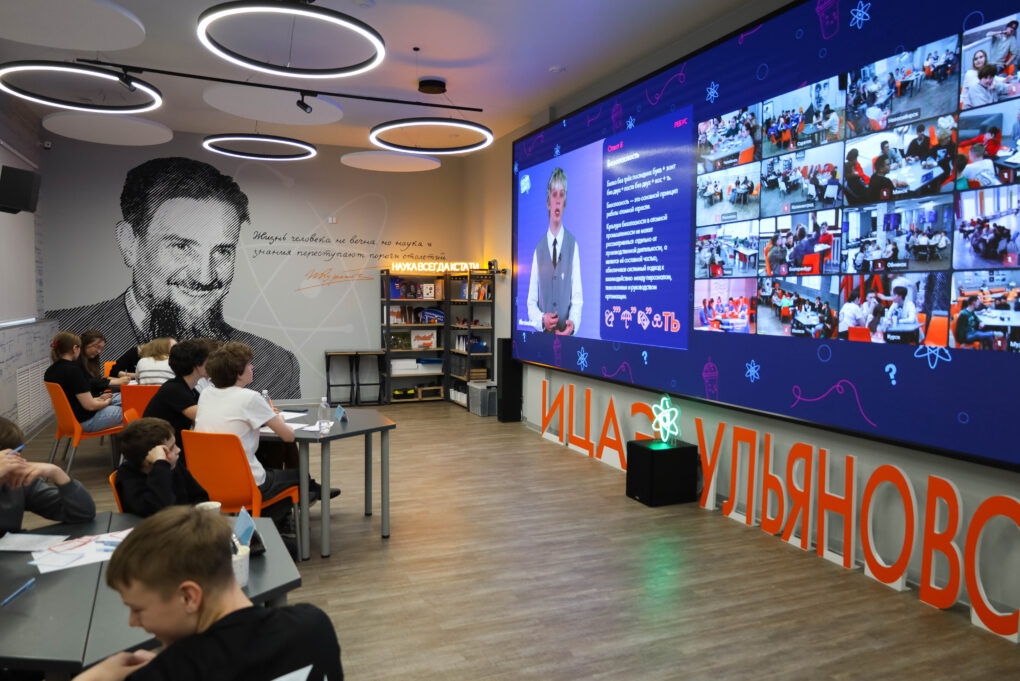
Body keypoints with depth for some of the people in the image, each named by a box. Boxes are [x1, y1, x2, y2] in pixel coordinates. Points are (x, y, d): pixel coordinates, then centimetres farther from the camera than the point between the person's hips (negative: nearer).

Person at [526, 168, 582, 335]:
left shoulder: (573, 245, 4)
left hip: (566, 334, -1)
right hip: (542, 334, 1)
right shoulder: (539, 249, 6)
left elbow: (577, 296, 2)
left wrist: (573, 322, -16)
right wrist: (541, 320, -12)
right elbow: (531, 302, 7)